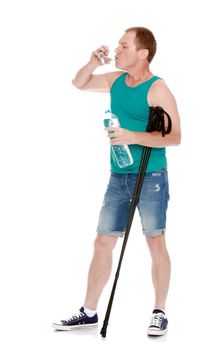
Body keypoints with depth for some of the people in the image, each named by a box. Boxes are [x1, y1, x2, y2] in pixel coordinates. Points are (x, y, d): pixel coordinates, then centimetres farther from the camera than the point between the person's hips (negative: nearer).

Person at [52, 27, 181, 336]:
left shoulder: (157, 89, -12)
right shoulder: (115, 81, 8)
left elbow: (174, 137, -17)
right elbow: (79, 84, 22)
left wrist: (133, 137, -27)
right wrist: (93, 63, 2)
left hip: (151, 177, -6)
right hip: (118, 177, 6)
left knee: (156, 244, 1)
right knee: (103, 243, 7)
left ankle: (160, 313, 12)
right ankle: (89, 312, 15)